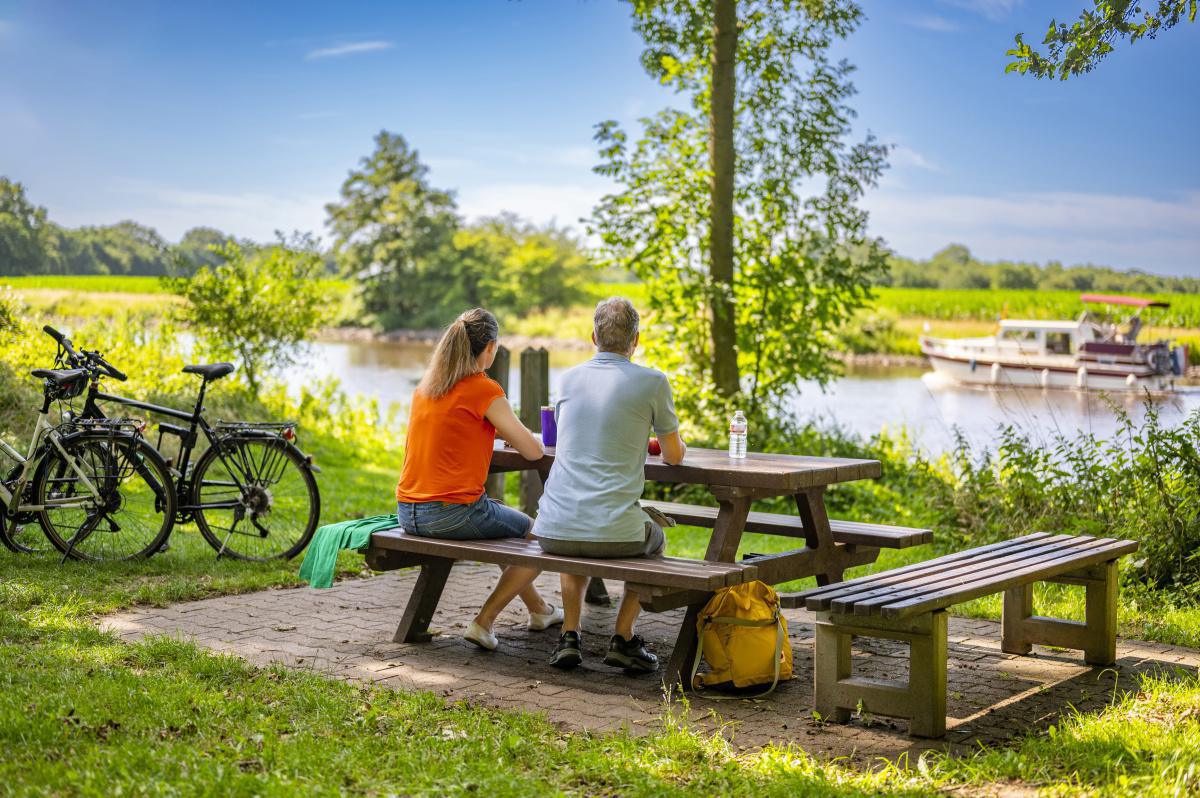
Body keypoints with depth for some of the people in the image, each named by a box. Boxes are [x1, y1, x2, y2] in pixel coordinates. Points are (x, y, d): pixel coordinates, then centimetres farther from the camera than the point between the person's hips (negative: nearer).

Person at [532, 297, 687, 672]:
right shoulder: (652, 382, -2)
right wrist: (673, 443, 33)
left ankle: (569, 636, 25)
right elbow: (674, 456, 9)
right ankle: (623, 638, 23)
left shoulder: (570, 378, 10)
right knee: (654, 539, 31)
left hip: (553, 529, 3)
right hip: (613, 532, -3)